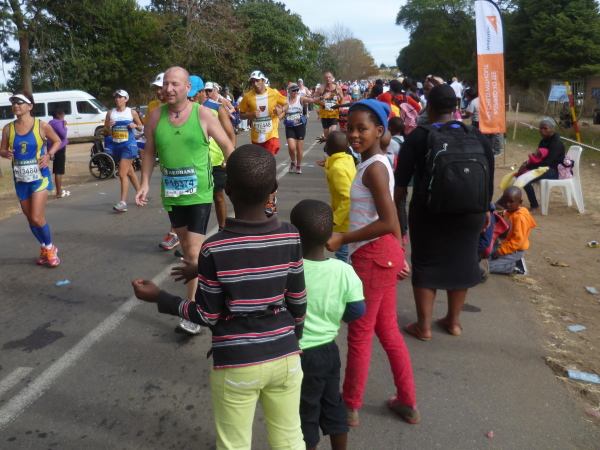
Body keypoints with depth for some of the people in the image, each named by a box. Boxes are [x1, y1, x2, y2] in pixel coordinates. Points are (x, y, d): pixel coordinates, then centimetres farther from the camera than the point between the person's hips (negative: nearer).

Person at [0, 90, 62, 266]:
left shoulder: (41, 126, -8)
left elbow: (57, 141, 7)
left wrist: (48, 155, -10)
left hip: (40, 177, -4)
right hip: (20, 180, 4)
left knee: (37, 217, -12)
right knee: (30, 218, 12)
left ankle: (50, 248, 13)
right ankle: (45, 248, 32)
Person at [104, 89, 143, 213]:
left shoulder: (132, 112, 0)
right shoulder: (110, 113, 8)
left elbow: (141, 127, 10)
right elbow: (105, 133, 9)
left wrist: (135, 125, -11)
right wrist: (108, 126, -12)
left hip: (129, 145, -5)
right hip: (117, 146, 5)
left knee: (122, 174, -12)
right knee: (130, 172, 16)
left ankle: (123, 203, -12)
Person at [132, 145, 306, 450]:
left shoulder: (214, 249, -18)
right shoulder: (290, 237, -9)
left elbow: (207, 317, -10)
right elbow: (297, 303, -1)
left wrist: (158, 298, 3)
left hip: (236, 364, -3)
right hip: (285, 357, 3)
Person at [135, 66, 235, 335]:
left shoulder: (203, 115, -9)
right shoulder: (155, 116, -1)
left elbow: (227, 146, -1)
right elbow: (150, 152, 8)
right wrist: (145, 184, 1)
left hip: (200, 193, -4)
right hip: (171, 193, 4)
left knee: (195, 251, -8)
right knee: (186, 246, 19)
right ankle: (198, 289, 41)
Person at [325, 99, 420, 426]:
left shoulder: (373, 168, -18)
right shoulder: (377, 163, 11)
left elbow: (388, 222, -24)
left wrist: (342, 239, -19)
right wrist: (401, 257, 18)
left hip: (372, 257, -10)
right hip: (385, 254, 10)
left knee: (359, 335, 6)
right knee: (387, 330, 19)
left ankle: (350, 408, 25)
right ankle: (407, 403, 33)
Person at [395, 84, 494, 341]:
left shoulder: (417, 137, -7)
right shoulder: (476, 135, 1)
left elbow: (402, 180, -6)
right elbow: (488, 177, 7)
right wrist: (485, 208, 19)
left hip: (428, 212, -3)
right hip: (468, 212, 3)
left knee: (425, 264, 9)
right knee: (461, 262, 15)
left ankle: (424, 326, 16)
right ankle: (453, 320, 29)